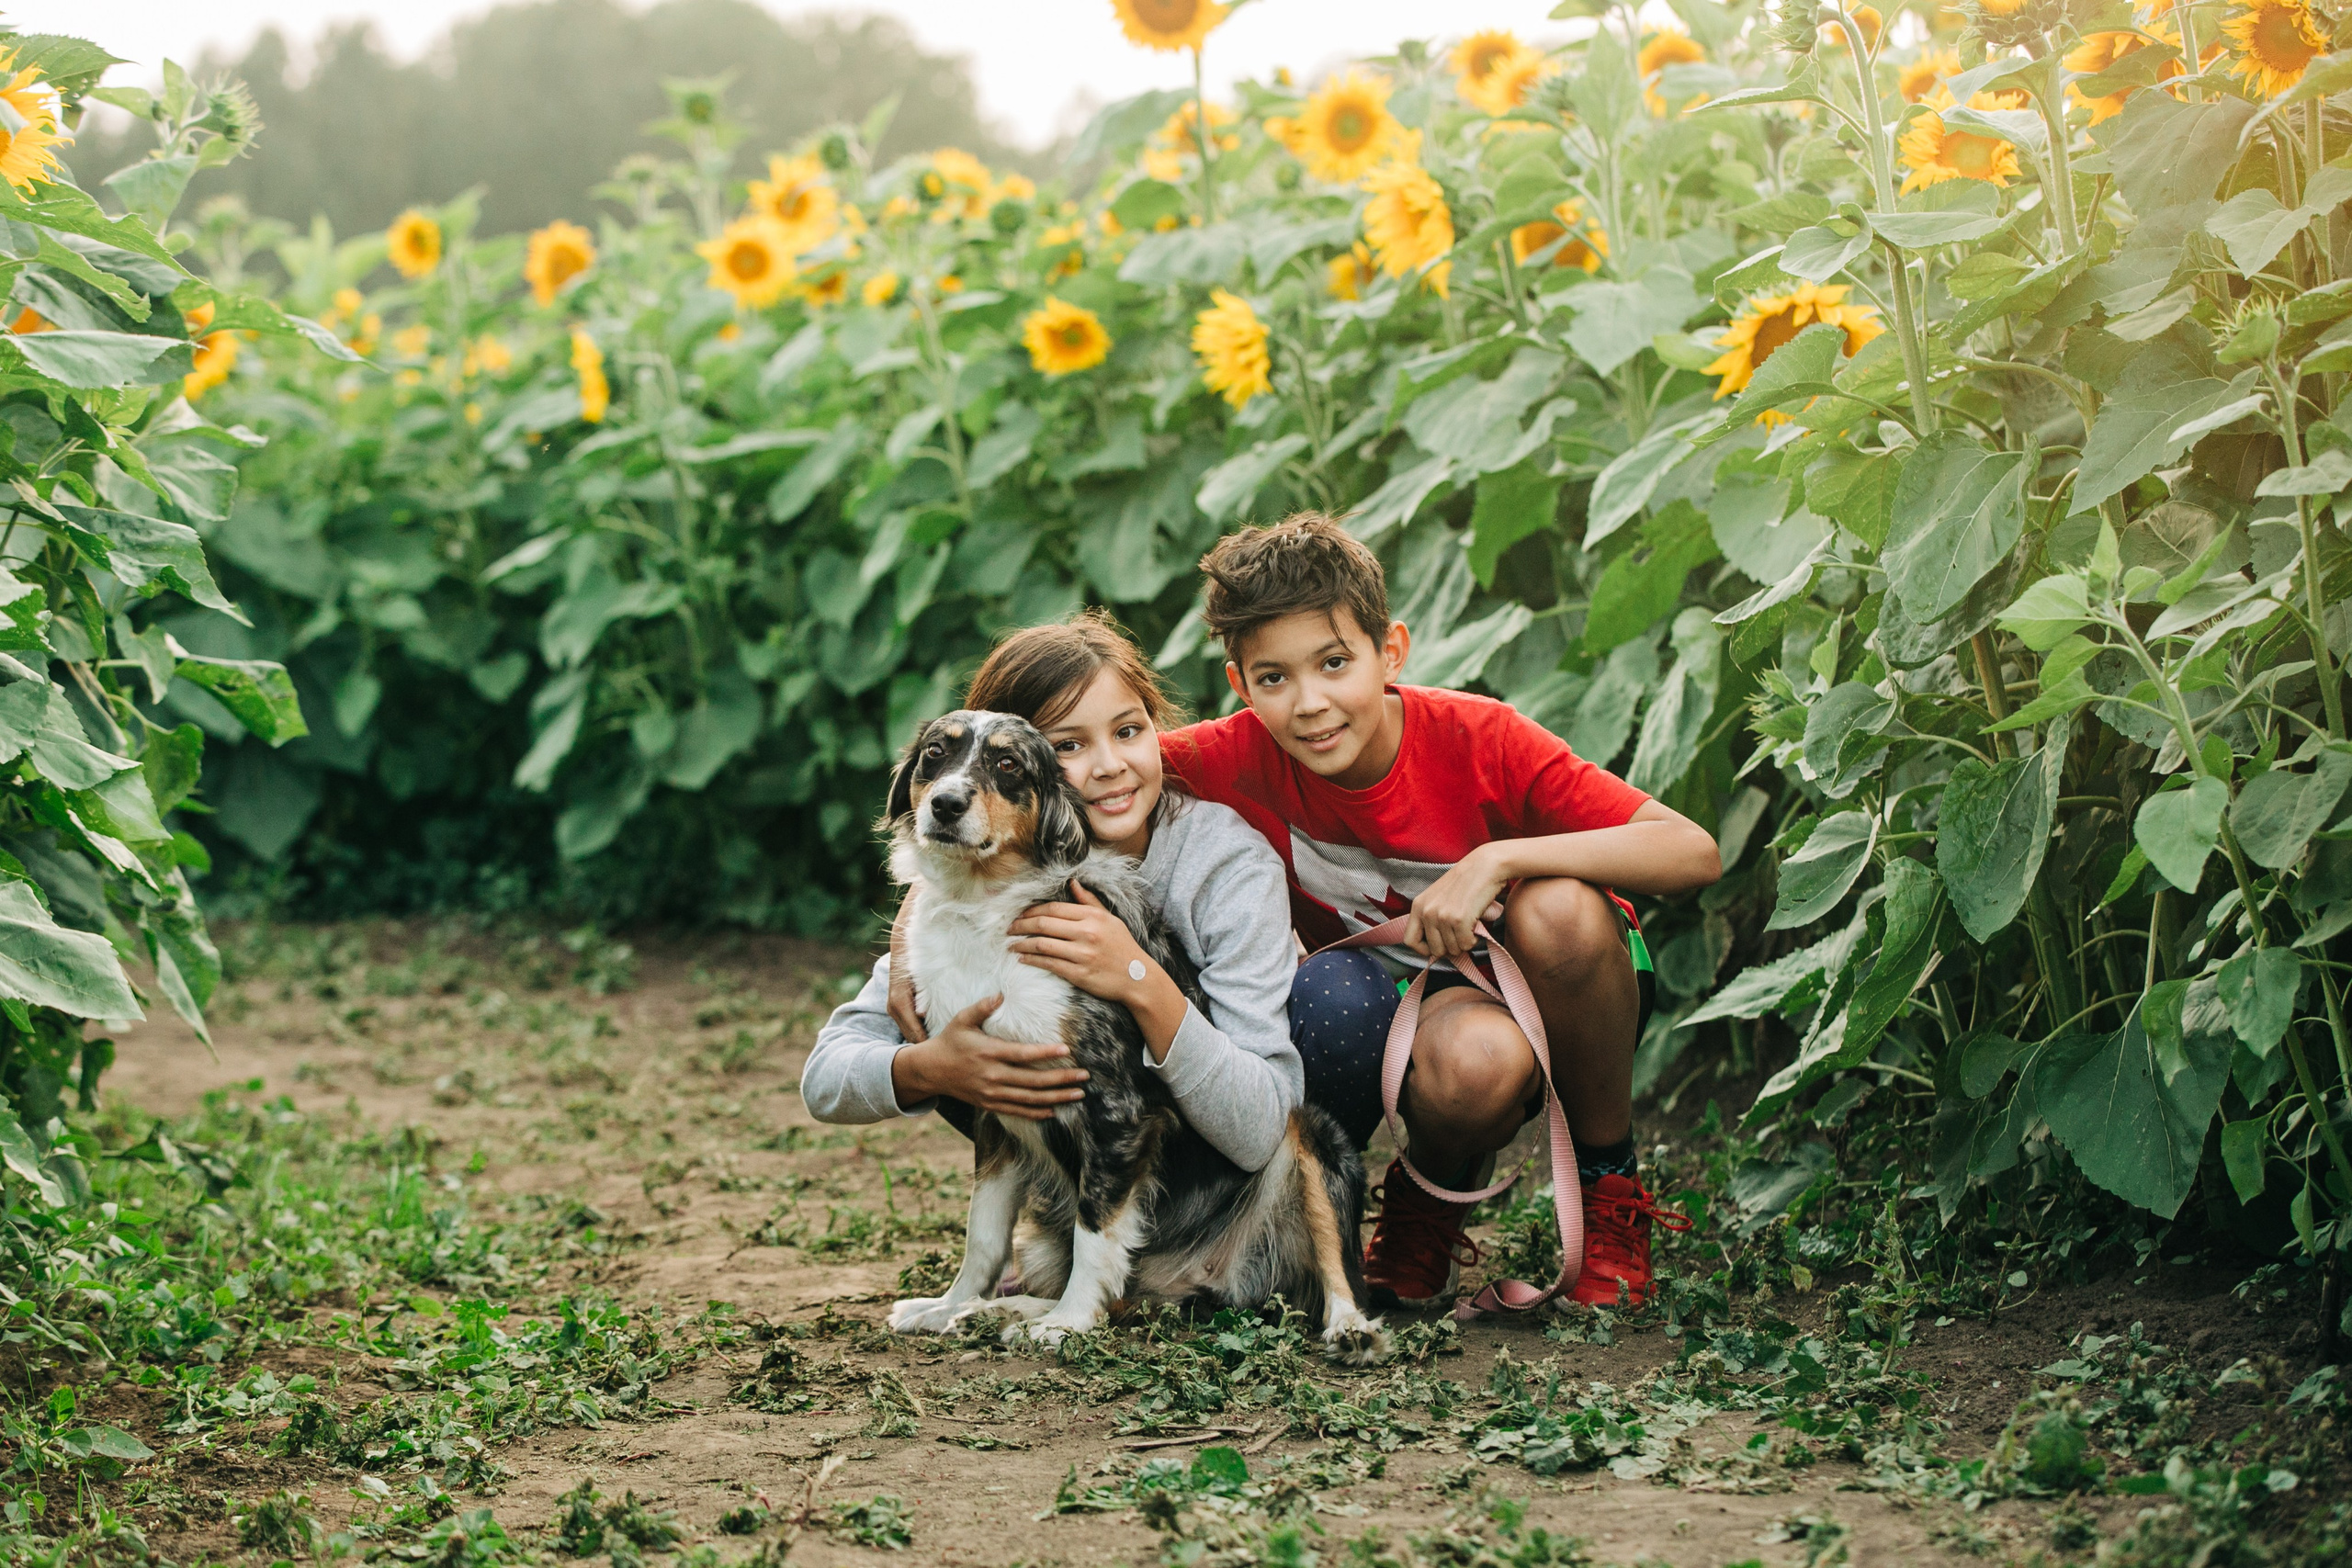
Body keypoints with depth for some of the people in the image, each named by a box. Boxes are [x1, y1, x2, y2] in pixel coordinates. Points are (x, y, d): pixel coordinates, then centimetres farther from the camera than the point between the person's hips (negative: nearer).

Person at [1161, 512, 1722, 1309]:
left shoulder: (1477, 739, -24)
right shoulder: (1244, 760, -17)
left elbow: (1694, 853, -30)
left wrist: (1498, 859, -38)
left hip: (1553, 993, 1)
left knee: (1557, 910, -35)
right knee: (1474, 1059, -37)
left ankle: (1610, 1185, -11)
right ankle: (1427, 1199, -1)